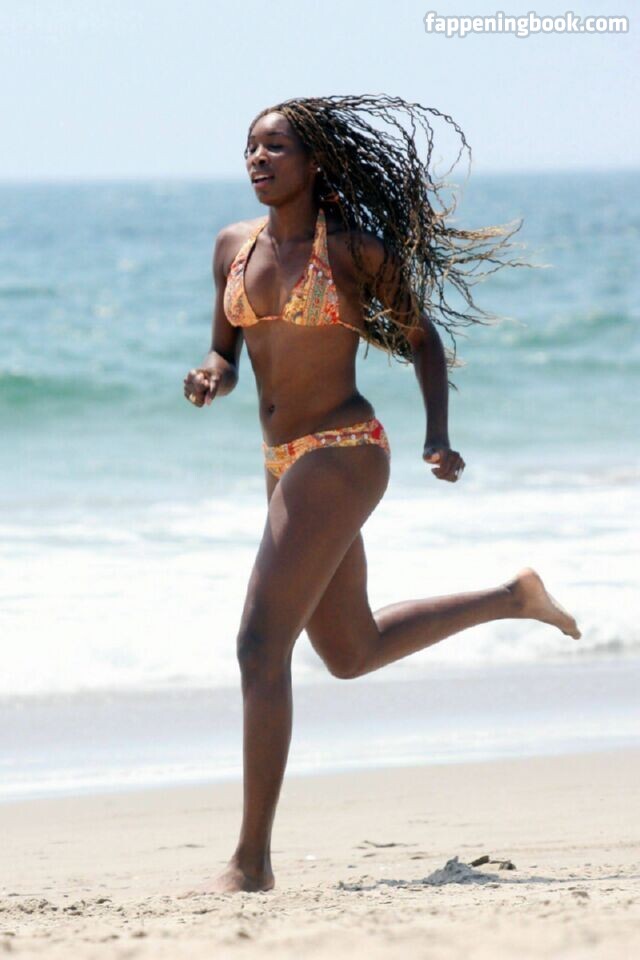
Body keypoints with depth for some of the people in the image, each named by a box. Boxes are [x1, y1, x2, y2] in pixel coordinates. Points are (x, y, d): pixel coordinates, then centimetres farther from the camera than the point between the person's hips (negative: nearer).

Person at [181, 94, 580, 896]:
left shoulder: (357, 249, -9)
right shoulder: (234, 247, 6)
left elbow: (423, 337, 4)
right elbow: (225, 354, 14)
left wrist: (437, 438, -6)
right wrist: (207, 378, -10)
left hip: (341, 458, -8)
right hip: (288, 465, 8)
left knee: (260, 648, -15)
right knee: (351, 652, 23)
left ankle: (251, 860, -12)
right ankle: (511, 599, 43)